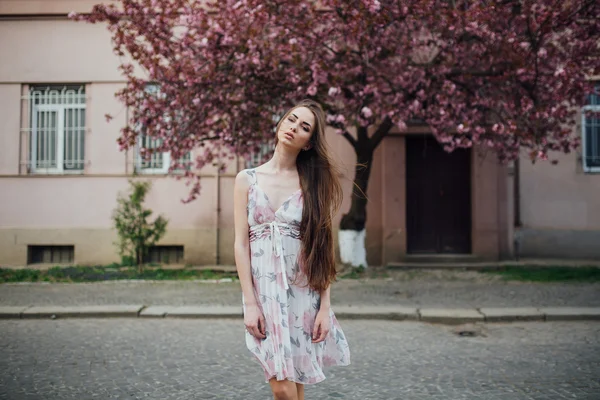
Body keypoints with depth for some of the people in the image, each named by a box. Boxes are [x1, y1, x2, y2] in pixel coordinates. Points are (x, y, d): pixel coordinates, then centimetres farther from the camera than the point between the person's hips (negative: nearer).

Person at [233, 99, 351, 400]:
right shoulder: (247, 179, 4)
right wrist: (249, 302, -8)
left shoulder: (314, 184, 4)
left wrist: (325, 306, -5)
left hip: (304, 291, 1)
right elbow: (241, 244, -1)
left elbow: (323, 249, 1)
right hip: (264, 290, 0)